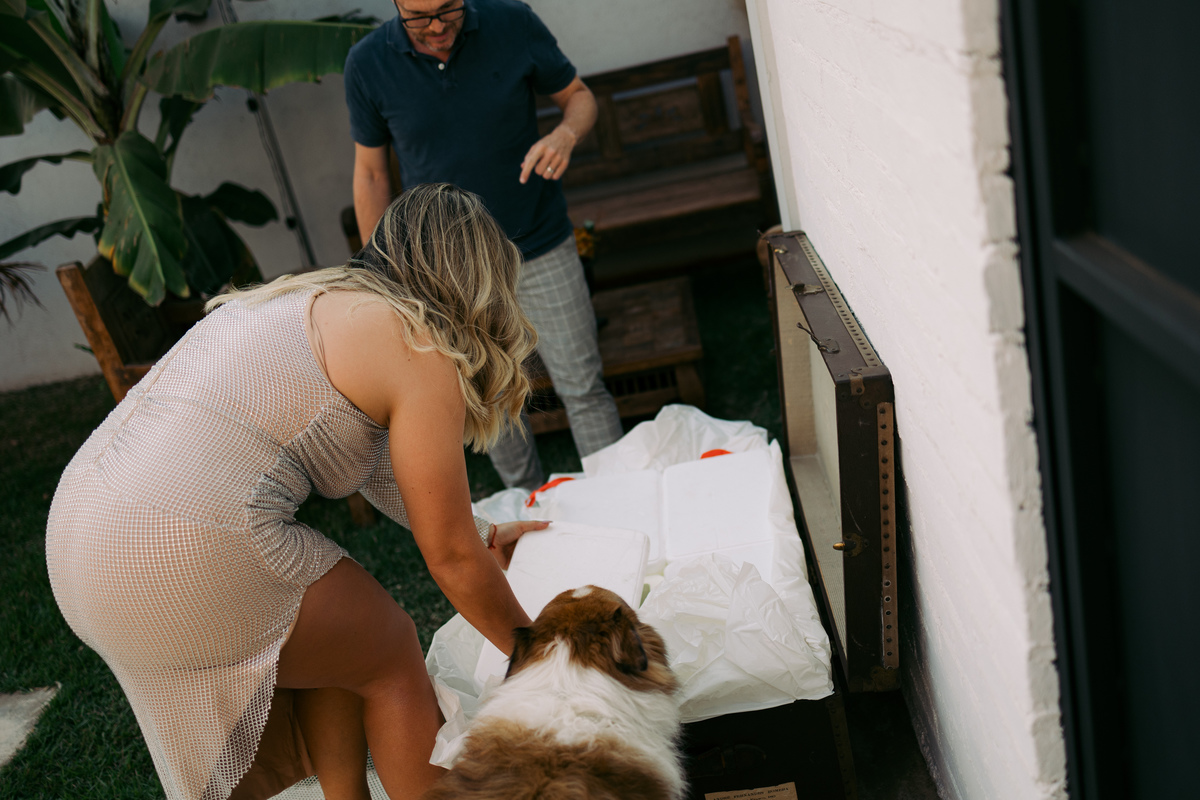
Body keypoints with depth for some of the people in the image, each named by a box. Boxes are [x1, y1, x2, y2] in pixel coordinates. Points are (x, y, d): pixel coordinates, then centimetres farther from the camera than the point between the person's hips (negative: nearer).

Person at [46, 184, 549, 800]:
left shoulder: (317, 296, 19)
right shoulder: (421, 353, -7)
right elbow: (450, 557, -2)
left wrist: (483, 536, 38)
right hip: (185, 561, -9)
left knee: (341, 633, 24)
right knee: (392, 657, 12)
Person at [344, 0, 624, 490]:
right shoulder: (368, 64, -10)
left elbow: (578, 96, 3)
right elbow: (370, 174, 1)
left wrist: (566, 134, -21)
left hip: (539, 247, 0)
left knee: (583, 388, 3)